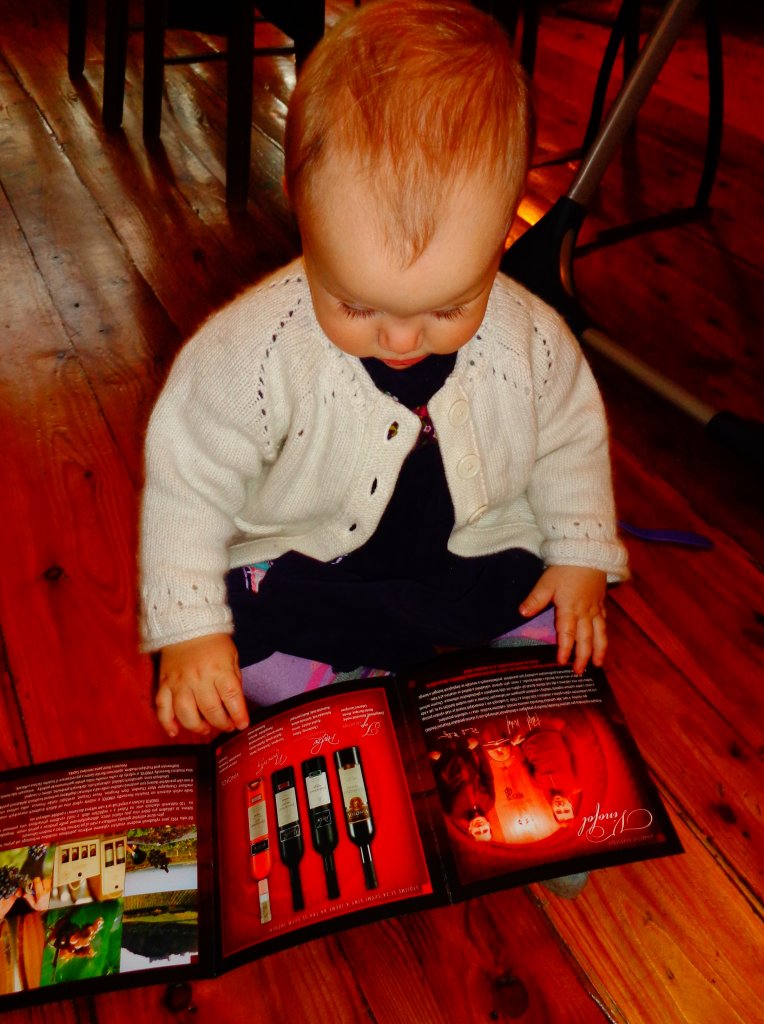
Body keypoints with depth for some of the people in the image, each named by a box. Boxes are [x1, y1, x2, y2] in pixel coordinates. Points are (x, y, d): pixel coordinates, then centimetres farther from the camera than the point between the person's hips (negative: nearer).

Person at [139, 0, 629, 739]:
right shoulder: (258, 350, -27)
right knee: (246, 641, -24)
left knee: (562, 620, -12)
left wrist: (582, 555, 0)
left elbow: (570, 441, 3)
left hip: (473, 558, 3)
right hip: (300, 575, -2)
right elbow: (188, 481, -16)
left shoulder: (530, 342, -17)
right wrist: (188, 628, -18)